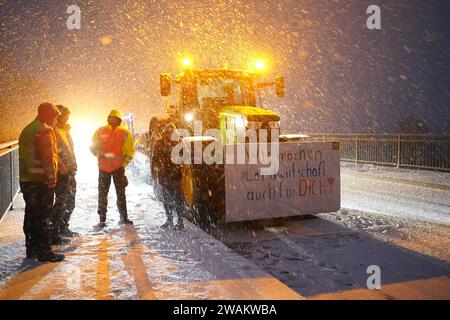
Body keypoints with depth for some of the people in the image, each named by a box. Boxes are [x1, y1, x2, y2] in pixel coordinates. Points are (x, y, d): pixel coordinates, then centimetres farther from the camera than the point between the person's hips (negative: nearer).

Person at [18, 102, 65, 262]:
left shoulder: (26, 130, 17)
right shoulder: (45, 130, -12)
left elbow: (24, 155, 20)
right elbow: (48, 157, -18)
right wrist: (51, 178, -15)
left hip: (26, 180, 9)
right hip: (41, 180, -9)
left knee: (31, 214, 14)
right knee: (43, 216, -4)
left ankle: (31, 248, 22)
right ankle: (44, 251, 0)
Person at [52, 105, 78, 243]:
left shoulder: (65, 130, 17)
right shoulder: (53, 132, -12)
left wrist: (73, 166, 12)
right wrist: (62, 167, -22)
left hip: (70, 172, 9)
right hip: (62, 173, -9)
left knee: (70, 201, 16)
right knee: (61, 202, -8)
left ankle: (64, 228, 30)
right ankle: (54, 233, 0)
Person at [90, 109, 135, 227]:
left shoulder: (125, 133, 0)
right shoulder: (100, 132, 2)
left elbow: (130, 151, 5)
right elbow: (93, 147, 8)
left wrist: (124, 163, -4)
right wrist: (100, 154, -11)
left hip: (119, 167, 0)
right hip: (103, 167, 0)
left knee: (121, 193, 6)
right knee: (103, 193, 3)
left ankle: (124, 217, 15)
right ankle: (102, 219, 10)